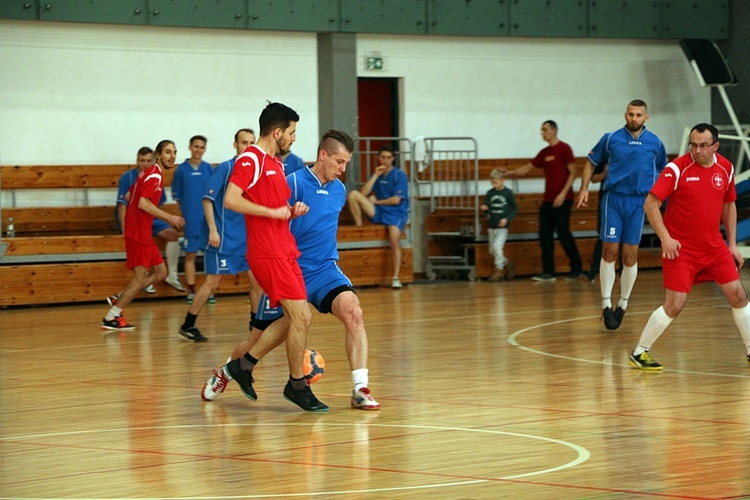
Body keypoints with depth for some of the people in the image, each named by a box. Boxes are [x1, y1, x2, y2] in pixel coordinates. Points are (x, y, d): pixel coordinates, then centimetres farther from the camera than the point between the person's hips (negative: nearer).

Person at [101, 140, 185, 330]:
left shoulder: (148, 173, 17)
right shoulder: (154, 175, -13)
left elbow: (130, 196, 22)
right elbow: (143, 203, -23)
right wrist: (169, 218, -18)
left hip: (143, 232, 10)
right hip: (139, 232, -10)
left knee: (160, 272, 12)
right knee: (140, 277, -6)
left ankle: (120, 300, 12)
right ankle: (111, 318, 0)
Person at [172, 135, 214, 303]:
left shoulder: (209, 169, 5)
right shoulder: (181, 169, 2)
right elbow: (177, 196, 7)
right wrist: (187, 209, -1)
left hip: (209, 217, 1)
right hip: (190, 220, -1)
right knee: (190, 254, 1)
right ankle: (191, 291, 6)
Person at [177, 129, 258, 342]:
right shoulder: (225, 168, -9)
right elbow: (208, 199, -12)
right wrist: (213, 230, -19)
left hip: (247, 238, 6)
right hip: (223, 238, -6)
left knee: (258, 280, 4)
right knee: (212, 283, -5)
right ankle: (188, 326, 4)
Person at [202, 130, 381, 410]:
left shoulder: (339, 190, 8)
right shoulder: (294, 183, -13)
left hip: (324, 271, 4)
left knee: (352, 311, -25)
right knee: (265, 338, 7)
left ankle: (360, 389, -24)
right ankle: (224, 374, 39)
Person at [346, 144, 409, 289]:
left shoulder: (399, 175, -2)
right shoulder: (377, 175, 14)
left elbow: (396, 200, -10)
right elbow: (364, 193, 0)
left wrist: (376, 201, 0)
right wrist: (376, 175, -5)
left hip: (396, 213, -5)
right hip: (378, 212, 5)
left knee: (394, 240, -31)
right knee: (353, 195, -13)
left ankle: (396, 278, -28)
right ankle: (358, 227, -7)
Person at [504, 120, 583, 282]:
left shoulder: (564, 149, -5)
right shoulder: (544, 153, 16)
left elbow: (572, 173, -10)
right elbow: (527, 168, 22)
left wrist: (563, 193, -17)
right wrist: (508, 173, 12)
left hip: (562, 201, -7)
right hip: (547, 201, 7)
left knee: (564, 235, -4)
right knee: (545, 236, 0)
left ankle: (576, 268, 10)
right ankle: (548, 272, 1)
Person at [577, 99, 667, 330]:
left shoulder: (655, 143, 4)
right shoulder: (611, 138, 0)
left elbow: (662, 171, 18)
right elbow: (591, 162, 11)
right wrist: (584, 188, 1)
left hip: (639, 202, 1)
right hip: (613, 199, -1)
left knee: (630, 255, 1)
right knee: (610, 252, -5)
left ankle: (623, 305, 13)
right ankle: (606, 305, 0)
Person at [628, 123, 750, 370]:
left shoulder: (726, 168, 3)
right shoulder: (677, 169, -14)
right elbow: (651, 204, -13)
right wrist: (665, 238, -21)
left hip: (714, 246, 5)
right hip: (681, 248, -5)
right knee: (674, 305, -10)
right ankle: (639, 353, 4)